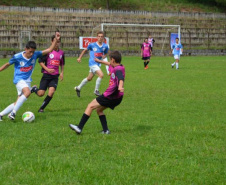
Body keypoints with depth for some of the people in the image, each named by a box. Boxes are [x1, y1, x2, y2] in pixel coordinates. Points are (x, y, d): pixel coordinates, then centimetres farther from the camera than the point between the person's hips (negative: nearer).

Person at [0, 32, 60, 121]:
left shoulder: (35, 54, -2)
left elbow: (49, 50, 1)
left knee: (18, 103, 1)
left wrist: (56, 39, -8)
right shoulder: (17, 57, -11)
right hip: (19, 79, -5)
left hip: (27, 81, 5)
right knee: (27, 92, -35)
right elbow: (7, 64, 5)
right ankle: (13, 112, -32)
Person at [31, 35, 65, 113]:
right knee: (41, 94, -6)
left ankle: (42, 108, -1)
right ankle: (34, 88, 31)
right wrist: (47, 69, -16)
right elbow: (40, 61, -6)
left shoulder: (61, 53, 7)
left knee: (51, 92, -18)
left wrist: (62, 72, 11)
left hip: (55, 76, 3)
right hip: (46, 75, -3)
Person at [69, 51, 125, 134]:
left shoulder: (118, 69, -17)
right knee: (99, 110, 22)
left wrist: (120, 87, -58)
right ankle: (105, 130, 12)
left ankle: (79, 128, -5)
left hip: (109, 96, -10)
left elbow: (121, 79, -37)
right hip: (117, 98, 10)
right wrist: (100, 61, 54)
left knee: (90, 106, -4)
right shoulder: (115, 67, 13)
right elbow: (110, 65, 37)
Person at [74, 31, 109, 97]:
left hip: (98, 64, 6)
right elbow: (85, 50, 8)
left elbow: (105, 54, 16)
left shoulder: (105, 46, -1)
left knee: (89, 78, 17)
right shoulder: (92, 45, -9)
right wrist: (80, 58, 8)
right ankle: (96, 90, -7)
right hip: (92, 63, -6)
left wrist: (104, 56, -8)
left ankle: (78, 88, 38)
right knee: (101, 75, -23)